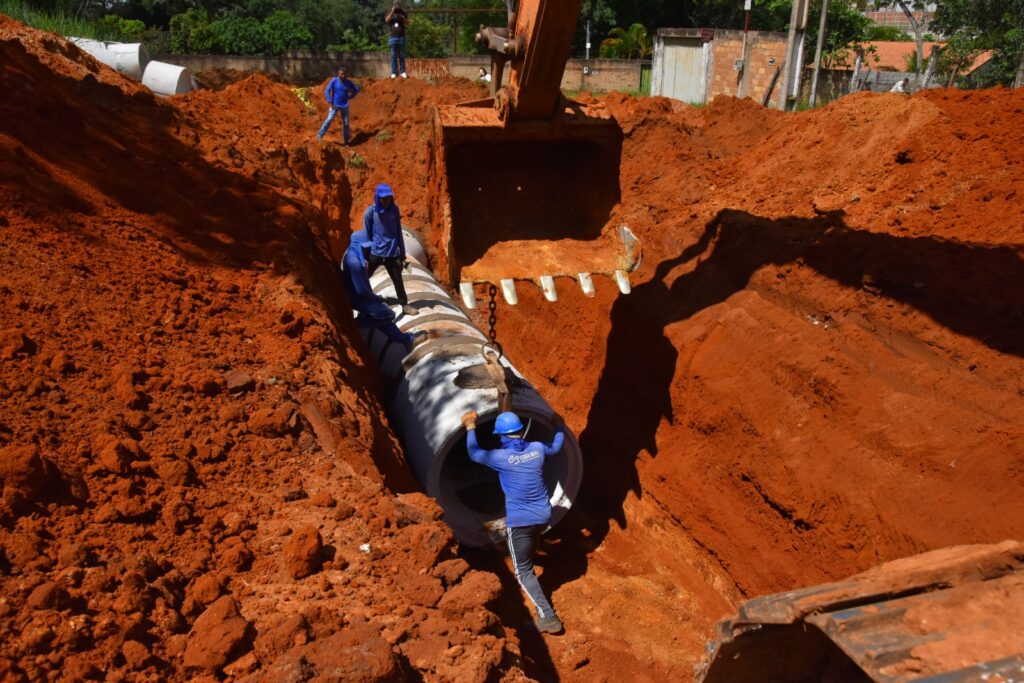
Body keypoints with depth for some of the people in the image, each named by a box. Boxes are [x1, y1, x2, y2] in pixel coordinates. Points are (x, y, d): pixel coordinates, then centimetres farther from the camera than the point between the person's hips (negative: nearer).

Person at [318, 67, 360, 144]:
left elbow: (357, 89, 13)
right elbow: (327, 91, -11)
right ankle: (320, 136, -6)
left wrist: (349, 97, 5)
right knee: (329, 119, -12)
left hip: (345, 106, 3)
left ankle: (346, 141, 12)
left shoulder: (348, 82, -1)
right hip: (335, 105, -3)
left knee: (346, 123, 4)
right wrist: (330, 102, -17)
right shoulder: (334, 81, -8)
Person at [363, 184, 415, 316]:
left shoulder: (395, 209, 2)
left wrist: (402, 252, 10)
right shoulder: (371, 211, -7)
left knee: (398, 280, 10)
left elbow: (398, 232, 8)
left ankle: (404, 305, 22)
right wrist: (365, 255, -5)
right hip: (375, 253, -2)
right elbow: (366, 234, -3)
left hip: (392, 253, 3)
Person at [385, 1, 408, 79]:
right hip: (393, 37, 0)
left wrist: (403, 18, -19)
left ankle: (403, 72, 2)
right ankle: (394, 72, -2)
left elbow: (408, 22, 0)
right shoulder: (390, 13, 8)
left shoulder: (403, 13, 10)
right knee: (393, 55, -2)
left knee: (401, 55, 0)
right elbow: (387, 20, -11)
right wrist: (392, 12, -17)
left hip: (401, 37, 1)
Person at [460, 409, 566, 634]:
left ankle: (548, 618, -3)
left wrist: (470, 428, 15)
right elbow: (557, 445, 20)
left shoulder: (501, 457, -17)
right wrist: (559, 427, 40)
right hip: (543, 516, 6)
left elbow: (474, 453, 1)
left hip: (519, 522, -6)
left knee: (524, 572, 4)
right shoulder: (538, 448, -3)